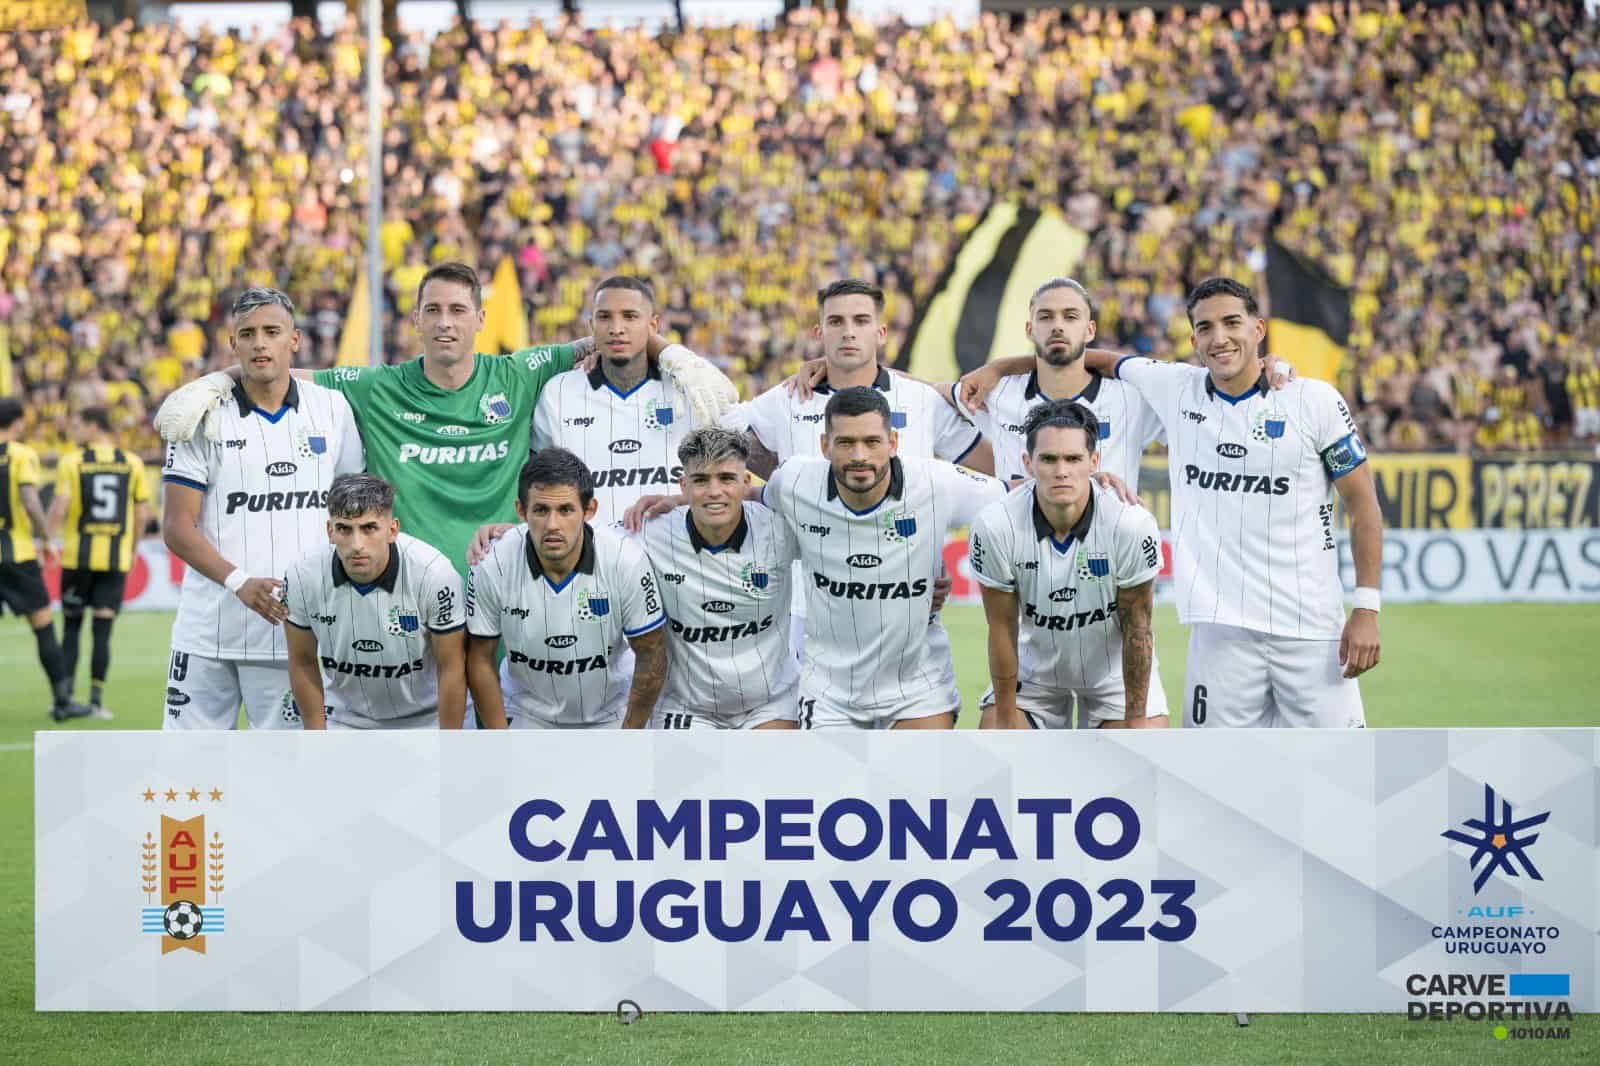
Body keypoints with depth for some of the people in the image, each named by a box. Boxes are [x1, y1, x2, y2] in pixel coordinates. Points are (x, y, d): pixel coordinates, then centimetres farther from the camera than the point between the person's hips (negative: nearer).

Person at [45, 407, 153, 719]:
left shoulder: (71, 462, -3)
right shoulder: (132, 463, 4)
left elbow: (60, 507, -11)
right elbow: (142, 513, 5)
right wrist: (132, 550, 17)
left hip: (78, 555, -1)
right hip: (116, 558, 1)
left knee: (71, 626, 10)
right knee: (103, 630, 3)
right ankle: (96, 699, -1)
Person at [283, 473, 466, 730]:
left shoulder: (435, 572, -26)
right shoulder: (302, 576, -18)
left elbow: (451, 670, -15)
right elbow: (303, 663, -3)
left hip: (422, 720, -2)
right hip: (343, 723, 2)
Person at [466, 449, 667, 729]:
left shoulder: (627, 561, -22)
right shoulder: (491, 566, -20)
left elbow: (650, 653, -11)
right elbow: (480, 658, -7)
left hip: (609, 715, 0)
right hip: (529, 715, 0)